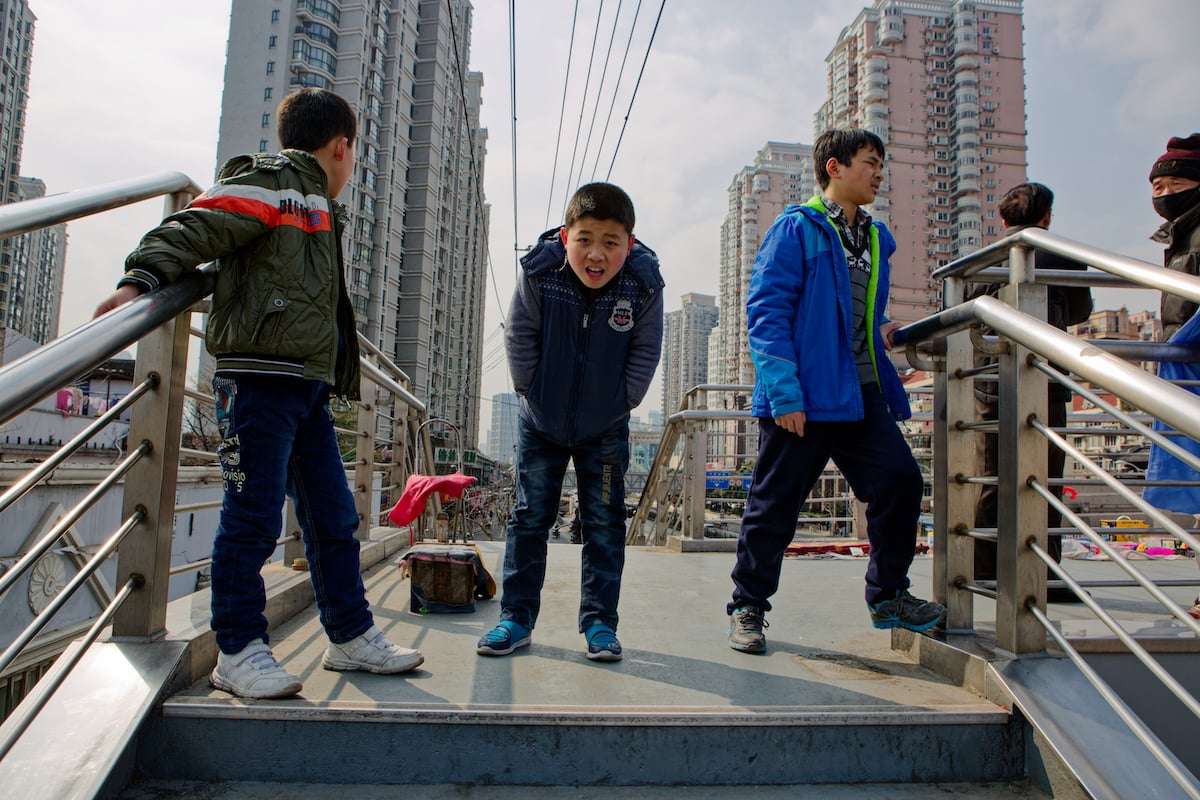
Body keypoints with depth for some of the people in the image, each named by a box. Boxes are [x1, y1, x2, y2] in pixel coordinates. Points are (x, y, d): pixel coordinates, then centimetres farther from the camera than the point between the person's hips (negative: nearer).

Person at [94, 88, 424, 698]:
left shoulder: (319, 208, 26)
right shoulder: (267, 183, 0)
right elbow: (192, 229, -13)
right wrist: (140, 279, -28)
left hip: (308, 384, 9)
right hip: (259, 374, -9)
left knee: (333, 516, 10)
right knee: (253, 516, -5)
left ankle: (351, 636, 20)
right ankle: (239, 651, 7)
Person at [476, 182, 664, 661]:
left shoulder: (644, 284, -18)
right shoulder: (538, 272, -18)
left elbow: (645, 353, -6)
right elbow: (520, 337, -7)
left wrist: (621, 402, -7)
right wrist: (531, 392, -6)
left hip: (605, 429, 0)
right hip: (540, 423, 0)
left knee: (604, 522, 5)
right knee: (530, 517, 6)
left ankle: (599, 622, 18)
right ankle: (516, 617, 18)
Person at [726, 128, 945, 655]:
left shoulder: (876, 239, 19)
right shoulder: (796, 228, -4)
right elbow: (766, 310, -12)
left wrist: (882, 334, 14)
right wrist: (784, 392, -19)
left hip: (863, 393, 7)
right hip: (806, 396, -6)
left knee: (900, 478, -2)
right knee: (775, 501, 1)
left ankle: (888, 595, 18)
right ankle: (748, 608, 16)